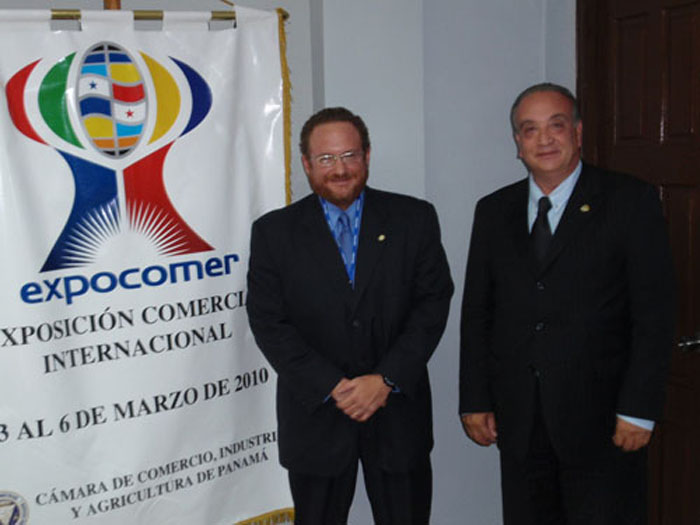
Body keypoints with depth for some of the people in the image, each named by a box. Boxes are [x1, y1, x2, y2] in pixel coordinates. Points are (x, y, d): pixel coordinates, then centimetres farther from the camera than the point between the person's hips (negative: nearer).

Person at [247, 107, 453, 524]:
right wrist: (333, 387, -14)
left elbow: (434, 302, -4)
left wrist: (386, 379, -14)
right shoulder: (274, 232, -2)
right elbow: (269, 323, -6)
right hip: (315, 418, 0)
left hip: (399, 415, 1)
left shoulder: (415, 219, 0)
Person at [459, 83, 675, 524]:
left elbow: (654, 313, -7)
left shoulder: (631, 201, -2)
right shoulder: (493, 211, 9)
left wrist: (638, 410, -11)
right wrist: (475, 400, 5)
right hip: (517, 418, 3)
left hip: (601, 419, -3)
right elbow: (477, 313, 9)